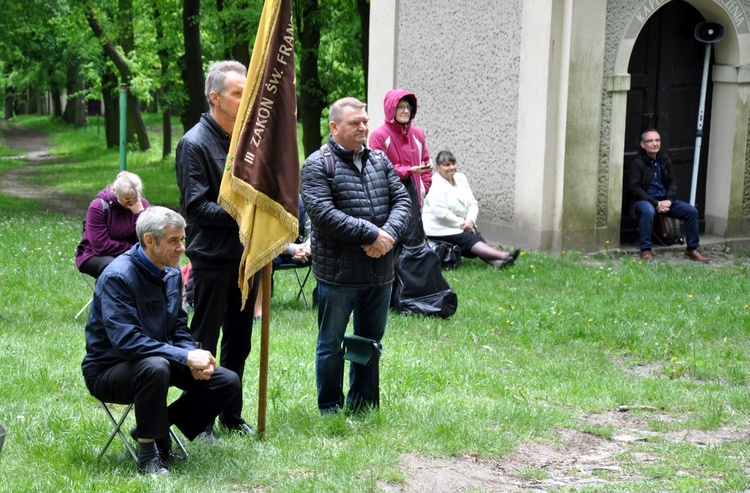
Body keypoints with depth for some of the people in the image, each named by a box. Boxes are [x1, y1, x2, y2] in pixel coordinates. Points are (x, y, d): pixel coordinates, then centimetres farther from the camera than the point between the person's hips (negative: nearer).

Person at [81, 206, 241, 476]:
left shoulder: (172, 273, 4)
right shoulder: (117, 277, -23)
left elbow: (179, 327, 10)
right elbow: (126, 340, -32)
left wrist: (196, 358, -12)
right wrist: (186, 356, -33)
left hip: (159, 360, 8)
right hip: (108, 371, -8)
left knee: (228, 382, -4)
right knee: (154, 367, -40)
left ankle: (157, 427, 10)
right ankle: (148, 455, -22)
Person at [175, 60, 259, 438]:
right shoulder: (194, 144, -12)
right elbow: (195, 207, -17)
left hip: (246, 255, 7)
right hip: (212, 258, -7)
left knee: (239, 342, 15)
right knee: (204, 343, 2)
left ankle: (232, 415, 27)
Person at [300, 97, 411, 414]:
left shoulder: (380, 161, 11)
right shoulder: (318, 165, -9)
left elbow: (401, 200, 6)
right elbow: (323, 212, -20)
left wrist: (389, 234, -14)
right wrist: (370, 233, -21)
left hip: (380, 271, 6)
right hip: (338, 273, -6)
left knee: (371, 342, 16)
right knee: (331, 344, 7)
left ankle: (364, 406, 29)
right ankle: (330, 409, 19)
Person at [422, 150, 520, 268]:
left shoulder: (461, 178, 11)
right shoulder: (435, 185, -14)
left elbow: (473, 203, 9)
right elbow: (440, 212, -24)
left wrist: (470, 221, -11)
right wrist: (462, 223, -16)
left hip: (461, 227, 8)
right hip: (440, 230, -8)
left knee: (477, 237, -18)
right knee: (470, 240, -24)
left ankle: (497, 262, -41)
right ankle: (504, 256, -41)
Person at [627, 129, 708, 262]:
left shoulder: (664, 160, 11)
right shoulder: (637, 163, -9)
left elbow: (672, 183, 14)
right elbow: (634, 188, -15)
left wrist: (669, 200, -7)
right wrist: (655, 203, -21)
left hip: (664, 201, 6)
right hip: (644, 200, -6)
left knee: (692, 211, -8)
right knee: (648, 210, -41)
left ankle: (692, 249, 6)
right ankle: (646, 250, -31)